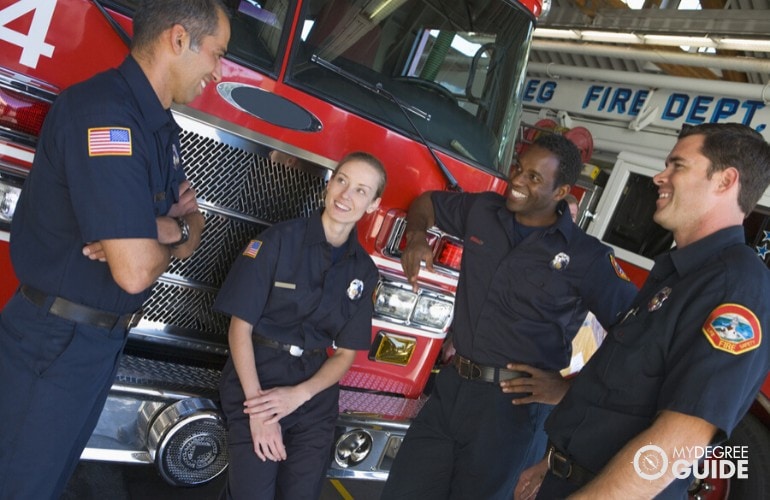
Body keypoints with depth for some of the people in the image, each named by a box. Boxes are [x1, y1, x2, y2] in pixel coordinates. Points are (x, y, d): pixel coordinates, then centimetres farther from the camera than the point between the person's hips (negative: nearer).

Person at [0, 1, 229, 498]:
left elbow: (193, 228, 8)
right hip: (53, 345, -8)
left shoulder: (160, 125, 5)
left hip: (105, 340, 9)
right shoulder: (104, 111, -25)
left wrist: (172, 228, -14)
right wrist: (170, 237, -10)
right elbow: (135, 271, -31)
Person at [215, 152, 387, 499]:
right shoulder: (279, 240, -9)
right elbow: (240, 327, -10)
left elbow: (346, 354, 4)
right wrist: (258, 407, -16)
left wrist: (299, 395, -12)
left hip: (314, 394, 4)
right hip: (255, 379, -3)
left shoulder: (364, 271, 2)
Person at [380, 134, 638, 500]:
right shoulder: (483, 210, 6)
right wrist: (416, 237, 3)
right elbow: (427, 202, 23)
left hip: (511, 404, -4)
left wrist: (571, 387, -12)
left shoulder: (586, 257, -8)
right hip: (450, 386, 5)